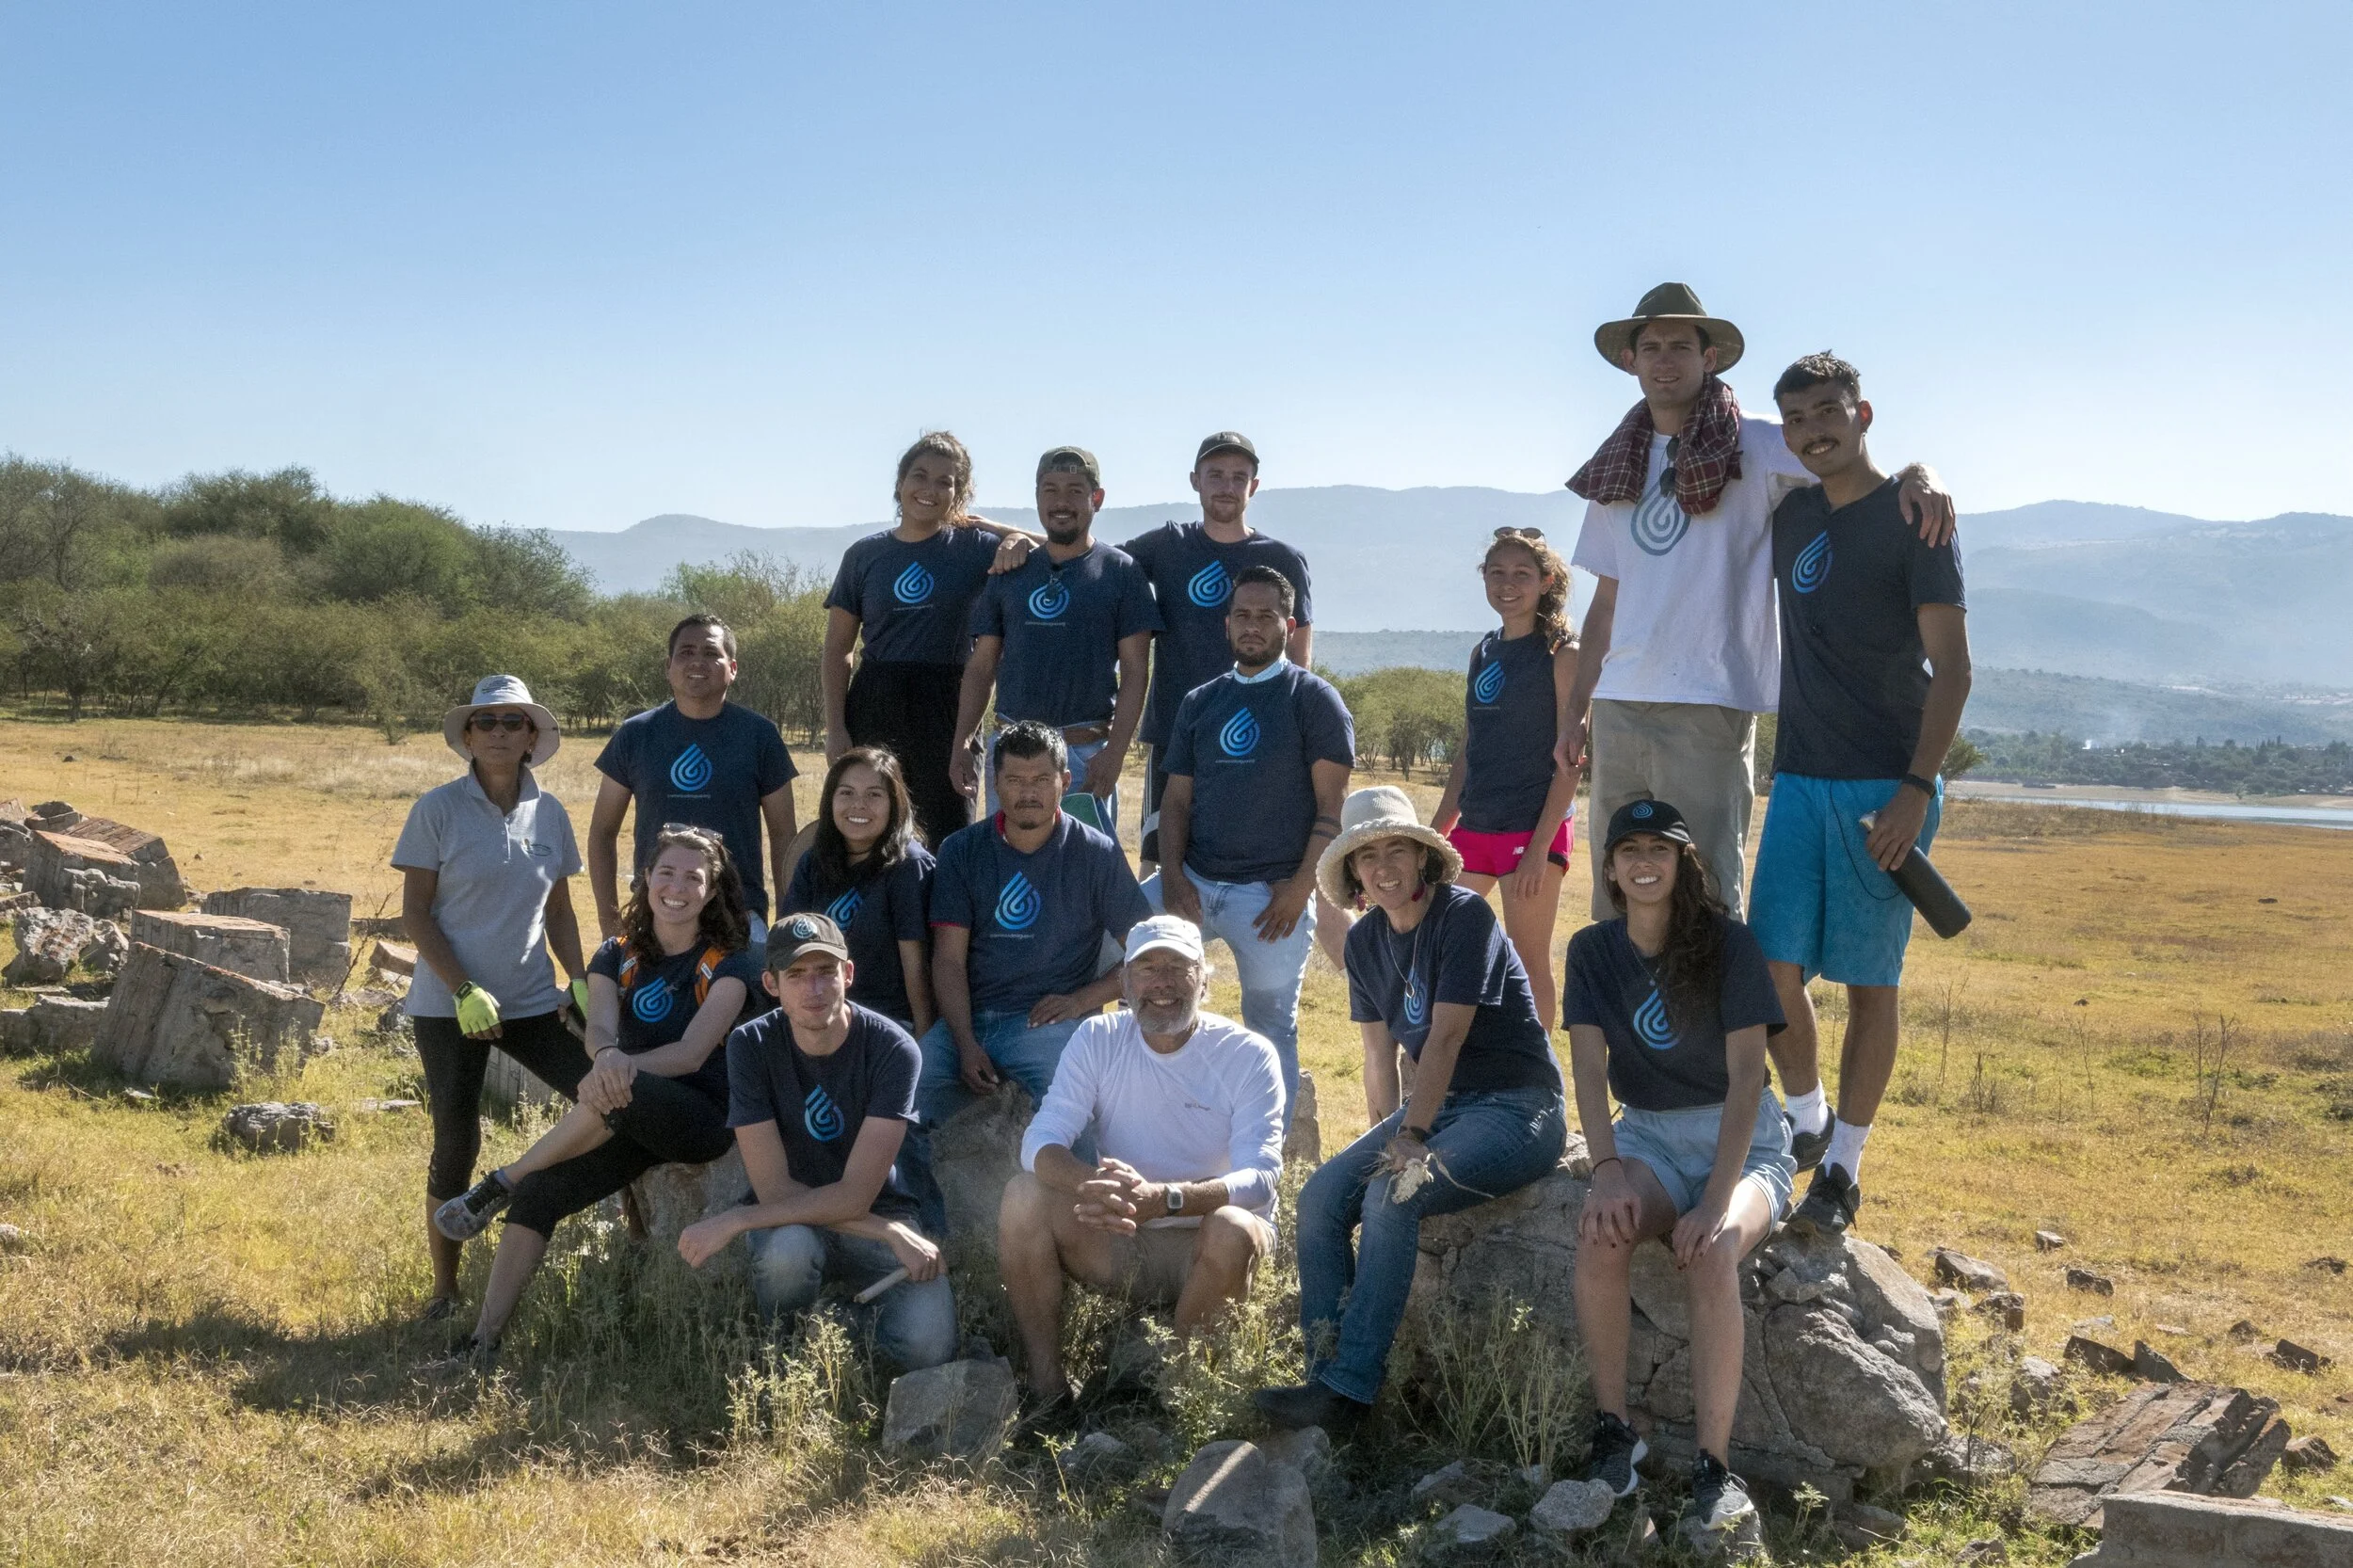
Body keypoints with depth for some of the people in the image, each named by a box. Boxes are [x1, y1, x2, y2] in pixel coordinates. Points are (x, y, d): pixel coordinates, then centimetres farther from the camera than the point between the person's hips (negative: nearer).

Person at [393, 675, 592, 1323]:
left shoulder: (549, 813, 5)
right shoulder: (438, 809, -6)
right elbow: (414, 913, -7)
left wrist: (580, 982, -1)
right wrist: (466, 991, -15)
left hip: (533, 1001, 3)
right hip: (450, 1005, -3)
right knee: (457, 1145, 0)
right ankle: (445, 1289, 17)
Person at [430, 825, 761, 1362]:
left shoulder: (728, 964, -4)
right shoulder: (617, 957, 7)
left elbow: (693, 1052, -17)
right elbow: (599, 1028, -11)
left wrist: (623, 1070, -36)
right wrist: (607, 1054, -37)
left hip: (703, 1117, -4)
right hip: (631, 1122, 5)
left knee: (620, 1093, -35)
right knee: (537, 1193, -18)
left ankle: (499, 1185, -17)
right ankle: (482, 1344, -14)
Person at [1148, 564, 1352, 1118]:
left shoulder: (1313, 698, 0)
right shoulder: (1200, 702, 15)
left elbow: (1333, 805, -5)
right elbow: (1177, 798, 12)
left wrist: (1299, 887, -13)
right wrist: (1173, 875, -3)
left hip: (1273, 893, -5)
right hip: (1193, 882, 5)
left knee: (1271, 1026, 0)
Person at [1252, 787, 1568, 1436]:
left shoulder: (1464, 915, -15)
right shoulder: (1365, 940, 8)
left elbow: (1445, 1037, -20)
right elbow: (1379, 1054, 14)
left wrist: (1412, 1137, -23)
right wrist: (1384, 1141, 10)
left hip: (1516, 1108, -7)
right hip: (1439, 1104, 8)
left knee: (1392, 1199, -29)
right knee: (1321, 1196, -14)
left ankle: (1348, 1393, -26)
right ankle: (1326, 1376, -13)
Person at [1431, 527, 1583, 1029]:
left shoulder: (1562, 654, -5)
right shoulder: (1483, 653, 13)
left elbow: (1570, 759, -10)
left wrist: (1541, 846, -17)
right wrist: (1435, 834, 14)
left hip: (1533, 826, -7)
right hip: (1473, 825, 7)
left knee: (1529, 966, -2)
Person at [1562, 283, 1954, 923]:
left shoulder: (1753, 450, 1)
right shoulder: (1618, 467, 17)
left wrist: (1918, 476, -29)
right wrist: (1577, 710, 15)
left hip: (1709, 709, -5)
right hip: (1618, 708, 5)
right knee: (1615, 904, 8)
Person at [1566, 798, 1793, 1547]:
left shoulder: (1727, 944, -11)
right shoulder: (1593, 951, 0)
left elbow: (1746, 1074, -17)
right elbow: (1589, 1070, -7)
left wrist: (1717, 1199, -27)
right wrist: (1607, 1169, -24)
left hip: (1742, 1138, -2)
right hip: (1648, 1134, 3)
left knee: (1713, 1252, -35)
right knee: (1599, 1233, -32)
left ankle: (1715, 1469, -28)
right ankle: (1613, 1432, -19)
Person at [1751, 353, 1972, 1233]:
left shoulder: (1911, 519, -5)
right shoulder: (1790, 516, 11)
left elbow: (1952, 669, -9)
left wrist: (1916, 790, -19)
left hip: (1884, 787, -5)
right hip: (1799, 777, 5)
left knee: (1867, 980, 0)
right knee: (1774, 965, 1)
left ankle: (1842, 1169, 8)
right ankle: (1806, 1120, 22)